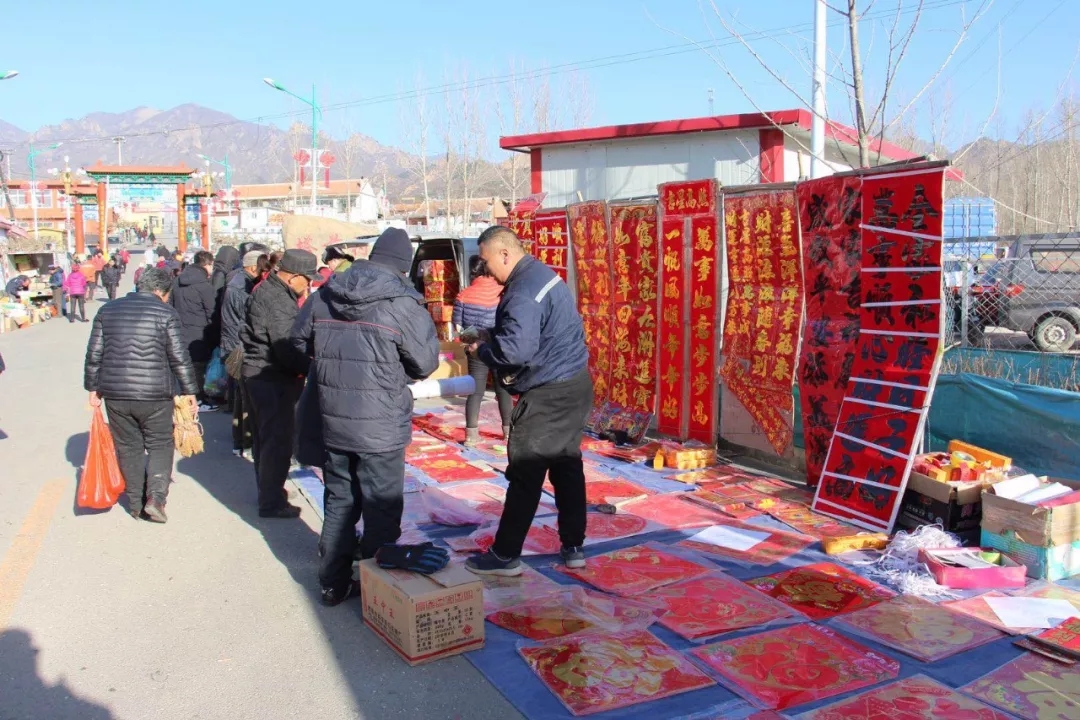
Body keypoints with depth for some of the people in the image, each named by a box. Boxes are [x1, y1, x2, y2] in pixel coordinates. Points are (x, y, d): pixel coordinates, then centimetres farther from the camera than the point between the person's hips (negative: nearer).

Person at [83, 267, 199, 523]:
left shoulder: (108, 310, 9)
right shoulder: (165, 313, -4)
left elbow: (94, 354, 9)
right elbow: (179, 357, -6)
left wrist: (93, 387, 17)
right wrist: (188, 390, 2)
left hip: (115, 393, 4)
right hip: (154, 394, -4)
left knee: (128, 448, 13)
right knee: (160, 445, 10)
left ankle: (136, 503, 19)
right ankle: (155, 497, -4)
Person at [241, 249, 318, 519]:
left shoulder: (265, 290, 12)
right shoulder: (279, 301, -21)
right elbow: (286, 348, -25)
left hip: (256, 373, 11)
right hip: (273, 378, -11)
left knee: (263, 437, 19)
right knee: (278, 440, -3)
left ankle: (267, 492, 33)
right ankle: (271, 502, 4)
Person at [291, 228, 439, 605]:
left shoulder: (323, 296, 2)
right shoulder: (403, 304, -15)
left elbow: (299, 340, 13)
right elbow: (426, 362, -9)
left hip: (333, 422, 5)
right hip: (381, 428, -5)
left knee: (338, 502, 18)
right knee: (382, 508, 8)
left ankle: (333, 583, 29)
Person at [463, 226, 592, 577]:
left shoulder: (523, 291, -21)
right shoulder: (543, 273, 12)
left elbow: (515, 349, -30)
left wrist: (481, 349, -12)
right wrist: (491, 335, 9)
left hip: (548, 395, -10)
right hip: (575, 385, 10)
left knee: (525, 475, -2)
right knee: (567, 465, 15)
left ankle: (505, 556, 8)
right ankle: (573, 547, 23)